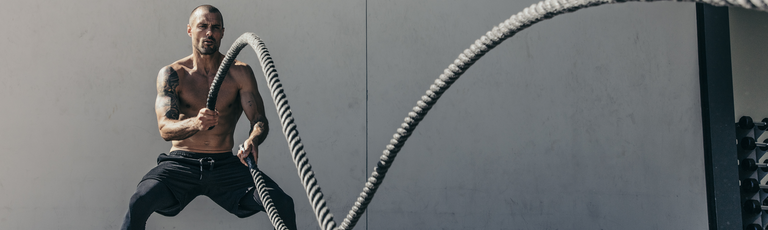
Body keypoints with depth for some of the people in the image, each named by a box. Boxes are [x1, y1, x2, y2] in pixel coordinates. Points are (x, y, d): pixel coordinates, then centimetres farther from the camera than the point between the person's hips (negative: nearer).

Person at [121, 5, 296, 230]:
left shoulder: (239, 73, 4)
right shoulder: (172, 74, 0)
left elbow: (260, 120, -3)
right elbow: (165, 128, -10)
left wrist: (253, 140, -29)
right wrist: (195, 124, -34)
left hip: (226, 164, 1)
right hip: (181, 163, -1)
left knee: (282, 203, -21)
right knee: (140, 201, -30)